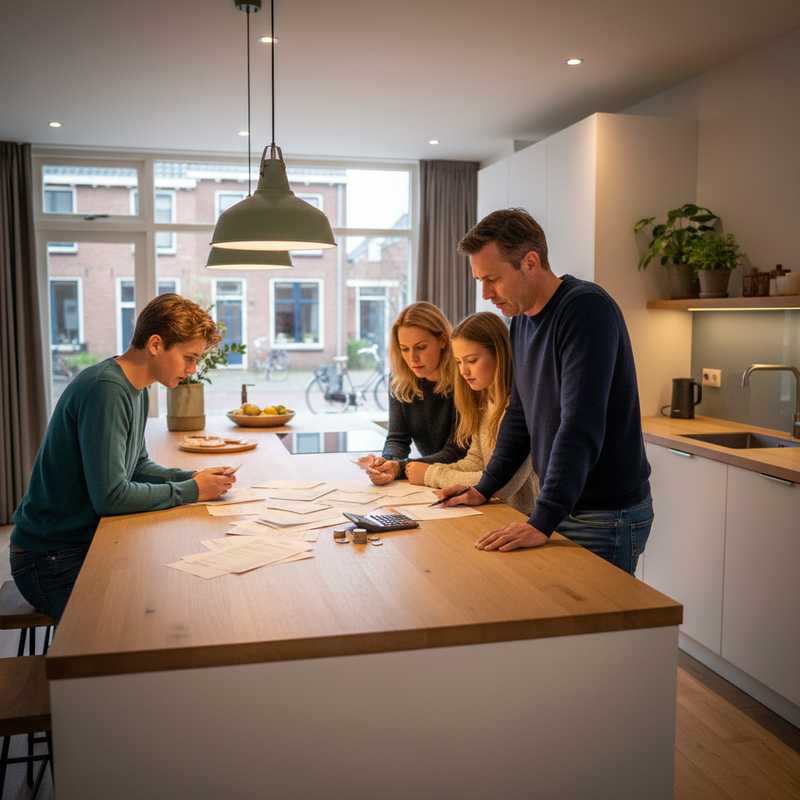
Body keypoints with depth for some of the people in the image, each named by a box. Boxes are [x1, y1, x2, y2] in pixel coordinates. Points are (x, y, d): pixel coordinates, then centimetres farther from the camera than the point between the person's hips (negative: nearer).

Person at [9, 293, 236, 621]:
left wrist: (193, 478, -2)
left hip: (88, 539, 9)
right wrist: (190, 491, -17)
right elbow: (110, 496, -27)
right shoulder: (106, 390, -24)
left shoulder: (136, 389, 6)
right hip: (52, 558, -9)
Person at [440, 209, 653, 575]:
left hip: (607, 516, -7)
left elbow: (581, 426, -28)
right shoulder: (522, 318, 8)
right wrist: (484, 489, 13)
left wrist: (542, 522, -31)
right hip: (560, 508, 8)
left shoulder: (587, 308, -19)